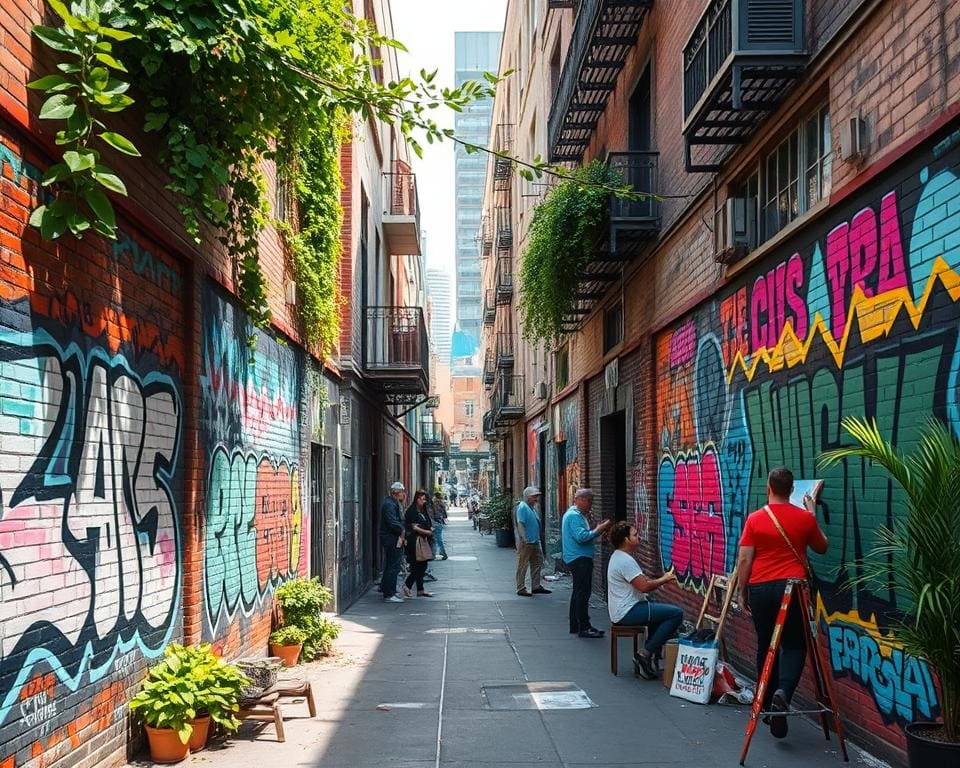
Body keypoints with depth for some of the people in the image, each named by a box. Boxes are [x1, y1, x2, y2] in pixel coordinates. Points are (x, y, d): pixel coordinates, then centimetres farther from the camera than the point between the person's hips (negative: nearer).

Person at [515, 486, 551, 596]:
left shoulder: (531, 508, 15)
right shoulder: (522, 507, -14)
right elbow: (520, 524, -22)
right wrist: (524, 538, -28)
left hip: (534, 542, 10)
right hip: (525, 543, -10)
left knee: (537, 564, 14)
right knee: (522, 566, -2)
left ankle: (536, 586, 23)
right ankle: (521, 589, 3)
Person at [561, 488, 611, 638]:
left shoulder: (576, 514, 18)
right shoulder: (574, 515, -16)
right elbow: (581, 537, -26)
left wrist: (597, 529, 6)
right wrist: (598, 530, -20)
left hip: (579, 558, 11)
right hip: (580, 558, -11)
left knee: (578, 592, 15)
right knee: (583, 593, -11)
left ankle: (575, 626, 22)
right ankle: (584, 627, -11)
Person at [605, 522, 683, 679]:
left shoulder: (618, 556, 14)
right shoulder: (625, 561, -19)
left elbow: (641, 581, 18)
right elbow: (644, 586, -23)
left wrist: (661, 579, 5)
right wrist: (664, 580, -6)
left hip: (622, 609, 11)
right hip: (627, 612, -11)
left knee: (666, 610, 28)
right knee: (676, 613, -16)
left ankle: (649, 654, 20)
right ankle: (645, 654, -10)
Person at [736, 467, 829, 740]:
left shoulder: (754, 519, -2)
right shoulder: (805, 518, 0)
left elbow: (744, 559, -3)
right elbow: (822, 547, 18)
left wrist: (741, 591, 8)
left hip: (760, 588, 1)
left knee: (766, 646, 14)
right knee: (794, 645, 7)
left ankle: (768, 706, 21)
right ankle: (783, 692, -19)